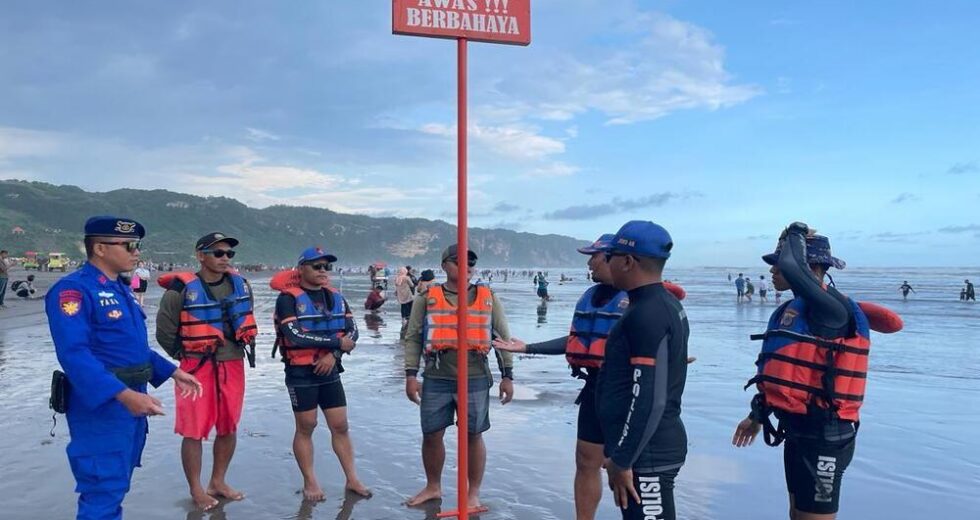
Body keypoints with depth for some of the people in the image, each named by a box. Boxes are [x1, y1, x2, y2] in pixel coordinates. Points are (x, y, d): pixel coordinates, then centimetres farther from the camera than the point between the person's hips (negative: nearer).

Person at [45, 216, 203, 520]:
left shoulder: (119, 289, 14)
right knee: (103, 493, -4)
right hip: (101, 407, -9)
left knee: (114, 488, 19)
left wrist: (173, 373, 14)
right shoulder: (73, 289, -16)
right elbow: (74, 355, -28)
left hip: (132, 403, 9)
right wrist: (123, 394, -36)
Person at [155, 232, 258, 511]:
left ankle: (218, 482, 29)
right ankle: (196, 490, 17)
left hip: (233, 366, 5)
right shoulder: (182, 289, -12)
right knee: (194, 430, 1)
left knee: (228, 428, 13)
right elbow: (164, 332, -4)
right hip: (198, 368, -5)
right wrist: (185, 357, 3)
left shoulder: (240, 284, 4)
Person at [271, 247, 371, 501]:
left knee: (341, 426, 7)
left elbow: (352, 332, 0)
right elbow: (296, 336, -22)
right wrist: (337, 342, -17)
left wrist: (333, 354, -18)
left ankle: (352, 479, 17)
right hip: (300, 374, -5)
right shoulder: (288, 299, -10)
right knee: (305, 427, 5)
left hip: (330, 371, 5)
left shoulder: (336, 298, 8)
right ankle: (310, 483, 18)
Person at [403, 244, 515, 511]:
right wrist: (411, 374, -2)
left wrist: (507, 375, 4)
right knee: (431, 435, 9)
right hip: (436, 381, 1)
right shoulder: (426, 298, 3)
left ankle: (474, 493, 21)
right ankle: (433, 487, 30)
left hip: (475, 380, 0)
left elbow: (503, 338, 7)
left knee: (473, 436, 6)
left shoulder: (488, 298, 5)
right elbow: (413, 338, 5)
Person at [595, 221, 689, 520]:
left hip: (646, 454, -10)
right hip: (655, 447, 10)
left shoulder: (647, 315, -20)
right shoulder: (667, 305, 11)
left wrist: (622, 460, -19)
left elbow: (649, 399, -25)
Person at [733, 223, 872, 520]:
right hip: (798, 430, 9)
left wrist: (796, 234, -16)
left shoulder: (831, 308, -19)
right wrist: (757, 415, 22)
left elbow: (791, 266, -37)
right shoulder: (790, 310, 9)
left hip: (824, 435, -9)